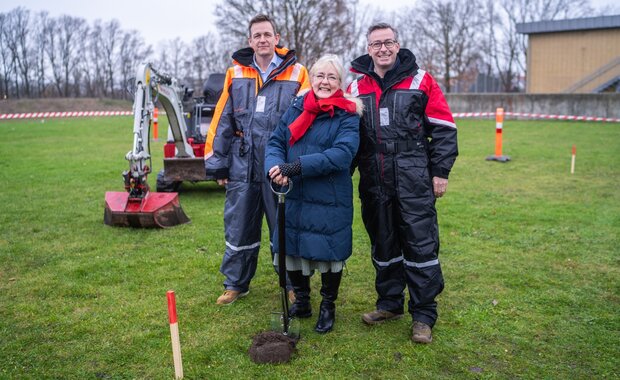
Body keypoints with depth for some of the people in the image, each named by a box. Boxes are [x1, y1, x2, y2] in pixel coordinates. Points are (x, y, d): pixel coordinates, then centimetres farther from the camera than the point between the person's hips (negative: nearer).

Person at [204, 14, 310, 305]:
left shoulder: (296, 73, 1)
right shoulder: (236, 73, 8)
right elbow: (221, 121, 8)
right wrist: (216, 164, 5)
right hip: (242, 165, 2)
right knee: (239, 228, 11)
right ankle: (236, 283, 29)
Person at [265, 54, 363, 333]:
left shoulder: (347, 116, -6)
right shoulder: (295, 109, 8)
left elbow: (342, 154, -20)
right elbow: (275, 142, 4)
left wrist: (299, 165, -27)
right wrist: (275, 166, -19)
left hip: (329, 202, -4)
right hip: (293, 198, 4)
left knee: (329, 254, 7)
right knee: (291, 251, 13)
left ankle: (328, 306, 32)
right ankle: (301, 301, 37)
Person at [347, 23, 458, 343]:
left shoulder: (420, 81, 2)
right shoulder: (356, 88, 10)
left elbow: (443, 129, 2)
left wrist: (440, 172, -3)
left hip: (414, 182, -3)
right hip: (374, 183, 3)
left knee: (421, 245, 0)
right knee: (383, 245, 13)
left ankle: (423, 316, 13)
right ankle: (389, 303, 30)